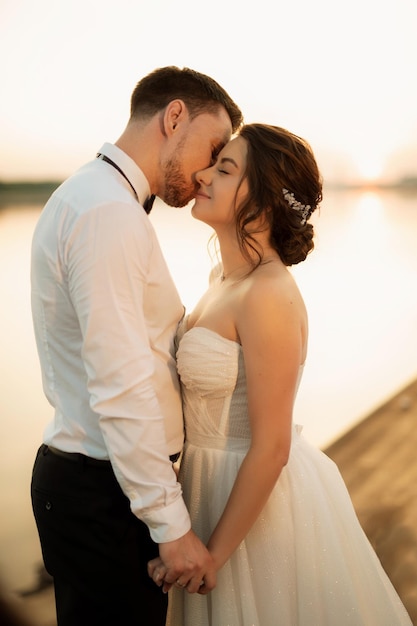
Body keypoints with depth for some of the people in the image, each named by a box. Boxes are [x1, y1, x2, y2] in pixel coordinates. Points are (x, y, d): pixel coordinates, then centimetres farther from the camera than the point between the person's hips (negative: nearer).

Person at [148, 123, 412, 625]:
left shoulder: (269, 295, -25)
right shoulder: (225, 277, 2)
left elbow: (271, 447, -23)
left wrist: (213, 554, -16)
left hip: (263, 503, -8)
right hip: (222, 486, 8)